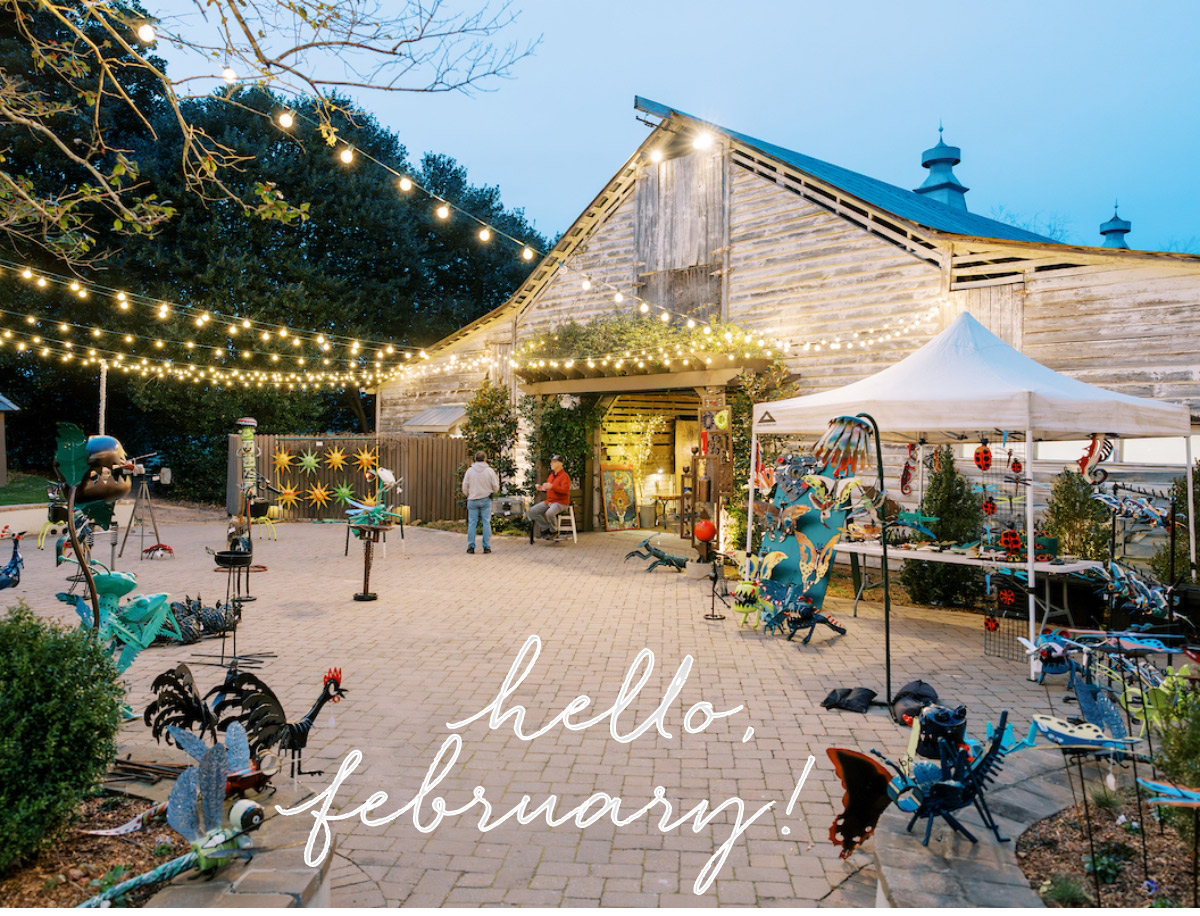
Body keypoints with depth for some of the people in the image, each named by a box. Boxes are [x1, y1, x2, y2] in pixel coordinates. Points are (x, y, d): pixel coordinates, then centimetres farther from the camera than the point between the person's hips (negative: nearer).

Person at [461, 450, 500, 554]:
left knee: (472, 523, 5)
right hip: (486, 500, 0)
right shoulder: (490, 471, -4)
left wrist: (467, 495, 20)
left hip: (473, 500, 1)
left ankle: (471, 547, 5)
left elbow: (465, 488, 0)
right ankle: (487, 547, 3)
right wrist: (497, 481, 20)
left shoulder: (470, 470, -2)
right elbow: (495, 487, -2)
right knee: (486, 523, 4)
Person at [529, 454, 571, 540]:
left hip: (560, 502, -8)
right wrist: (542, 488, 5)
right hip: (549, 501, 8)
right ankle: (545, 529, -1)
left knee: (549, 513, -36)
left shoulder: (564, 476, -10)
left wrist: (552, 486, -32)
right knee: (532, 511, -7)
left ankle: (553, 532, -11)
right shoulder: (551, 476, 16)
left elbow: (565, 490, -24)